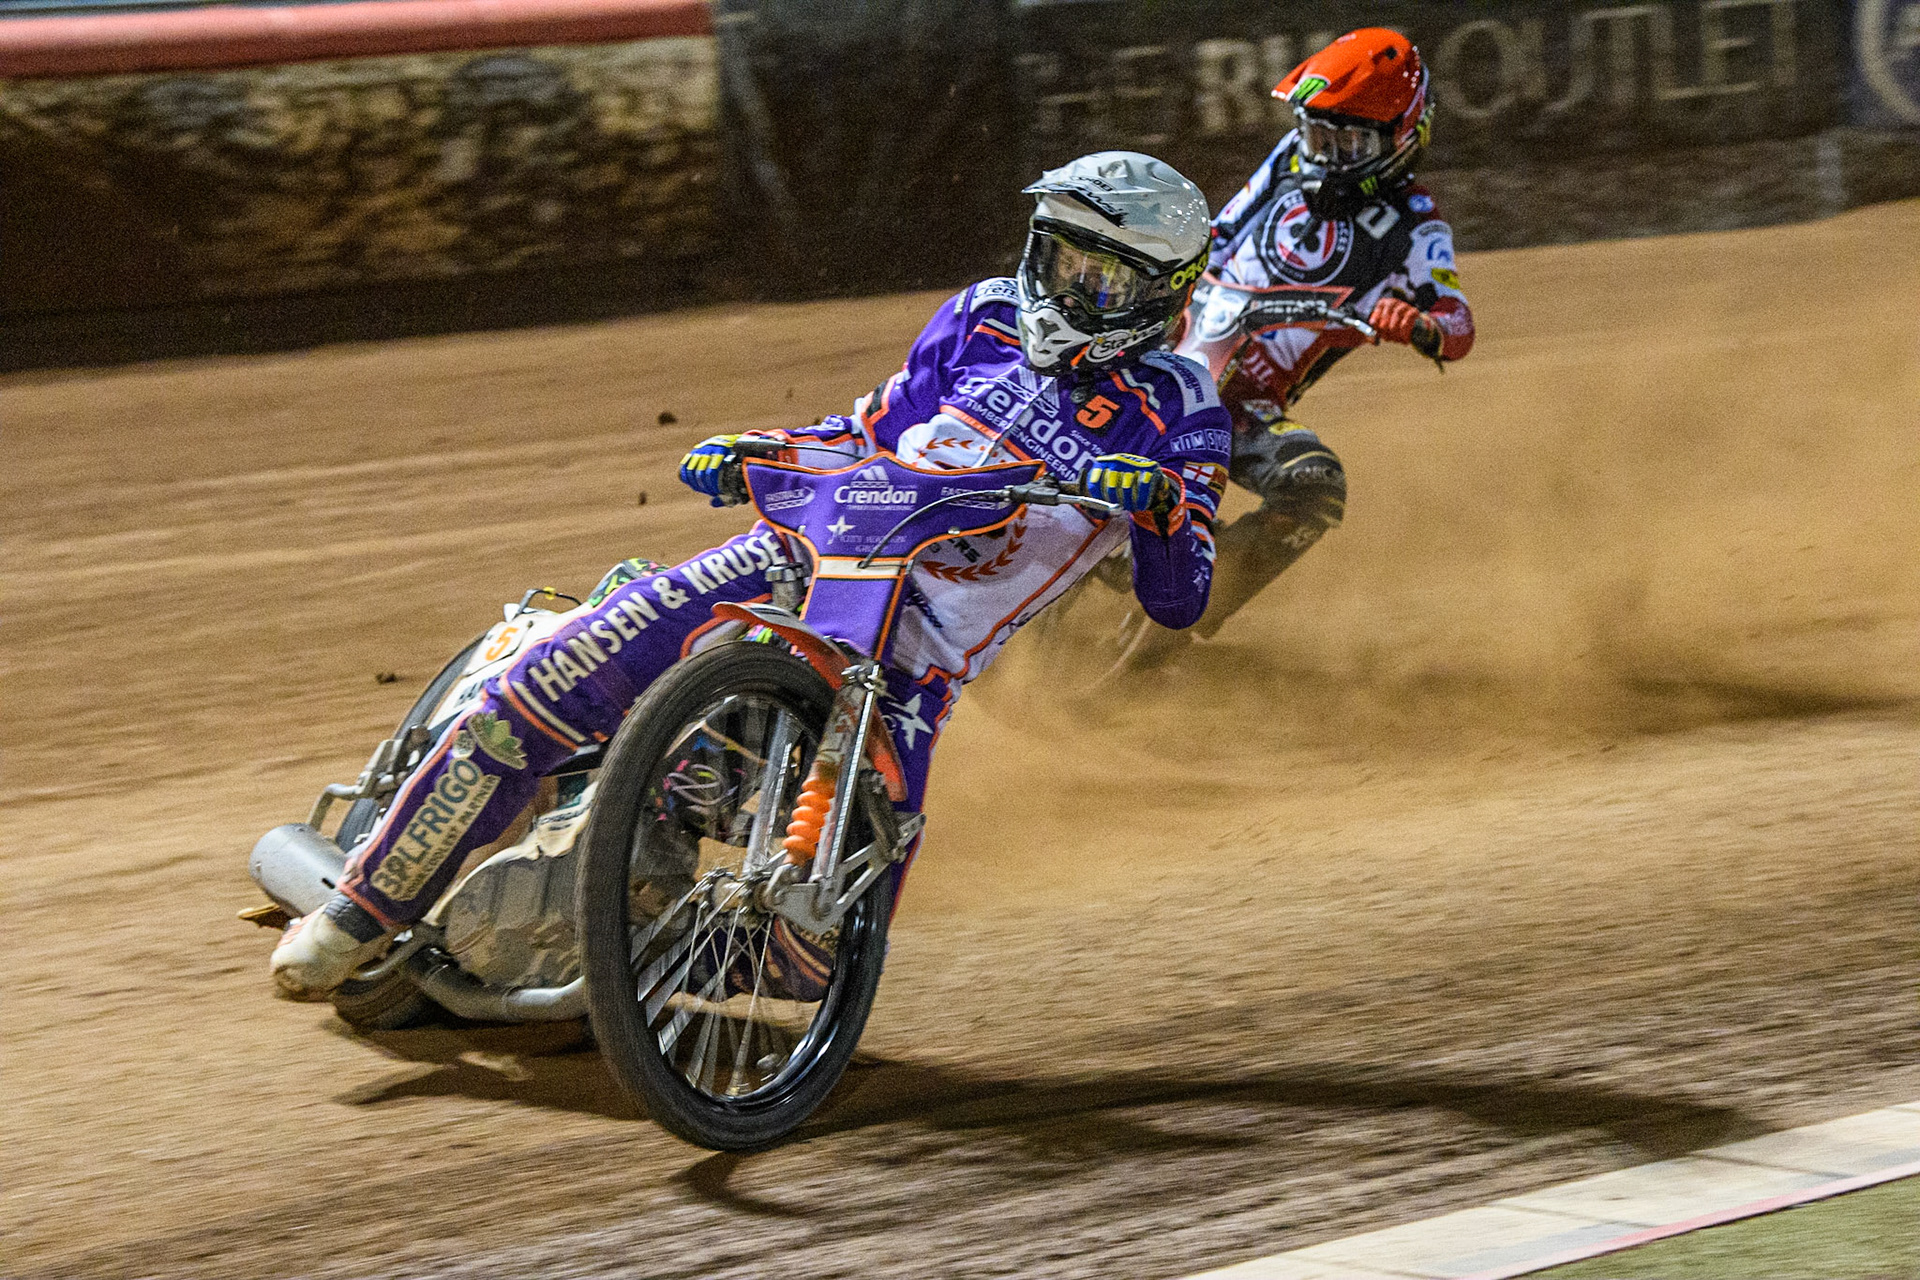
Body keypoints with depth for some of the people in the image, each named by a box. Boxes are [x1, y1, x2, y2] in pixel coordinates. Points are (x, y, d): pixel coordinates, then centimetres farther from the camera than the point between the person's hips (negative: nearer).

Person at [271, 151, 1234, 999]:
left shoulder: (1177, 416, 2)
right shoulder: (987, 320, 12)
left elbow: (1178, 602, -4)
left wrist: (1161, 505, -25)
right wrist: (746, 454, 7)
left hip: (913, 659, -2)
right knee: (542, 691, -15)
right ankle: (366, 907, -2)